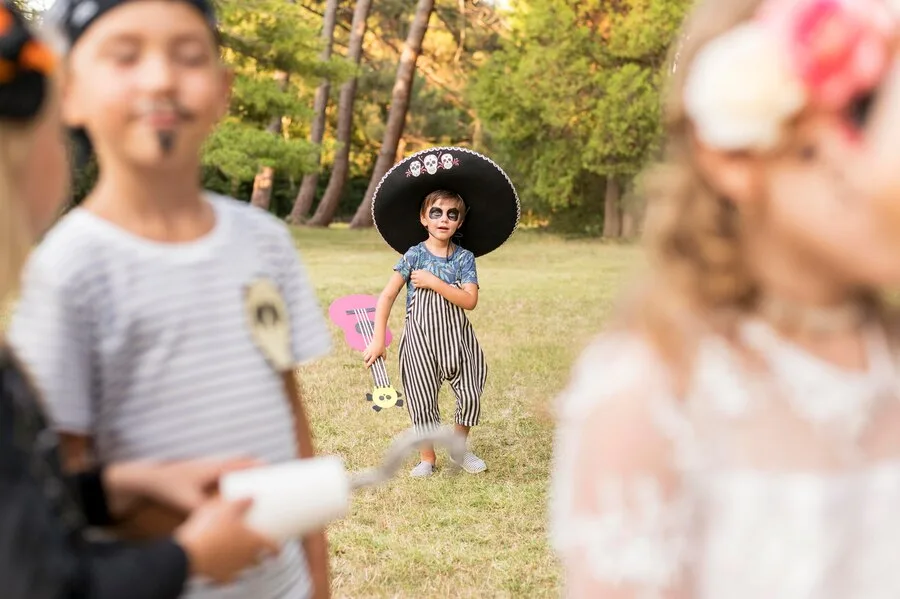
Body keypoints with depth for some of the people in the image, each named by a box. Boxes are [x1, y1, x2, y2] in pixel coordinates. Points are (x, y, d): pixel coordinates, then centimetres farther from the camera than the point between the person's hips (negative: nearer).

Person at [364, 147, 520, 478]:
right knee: (422, 400, 3)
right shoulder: (413, 255, -6)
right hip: (420, 337, -2)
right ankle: (427, 458, 20)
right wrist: (378, 339, -15)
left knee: (470, 396, 4)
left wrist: (434, 282, -22)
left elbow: (469, 300, -15)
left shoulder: (465, 258, -2)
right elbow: (387, 297, -9)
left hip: (456, 336, 2)